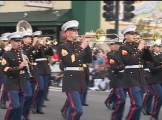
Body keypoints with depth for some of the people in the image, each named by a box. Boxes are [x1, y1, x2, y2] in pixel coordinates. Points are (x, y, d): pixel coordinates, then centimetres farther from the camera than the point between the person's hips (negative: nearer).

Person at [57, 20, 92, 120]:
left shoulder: (78, 46, 15)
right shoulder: (62, 47, -7)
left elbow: (89, 60, 12)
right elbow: (71, 61, -21)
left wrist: (86, 46, 0)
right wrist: (82, 48, -15)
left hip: (80, 80, 8)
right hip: (71, 81, -8)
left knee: (73, 109, 15)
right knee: (78, 111, -17)